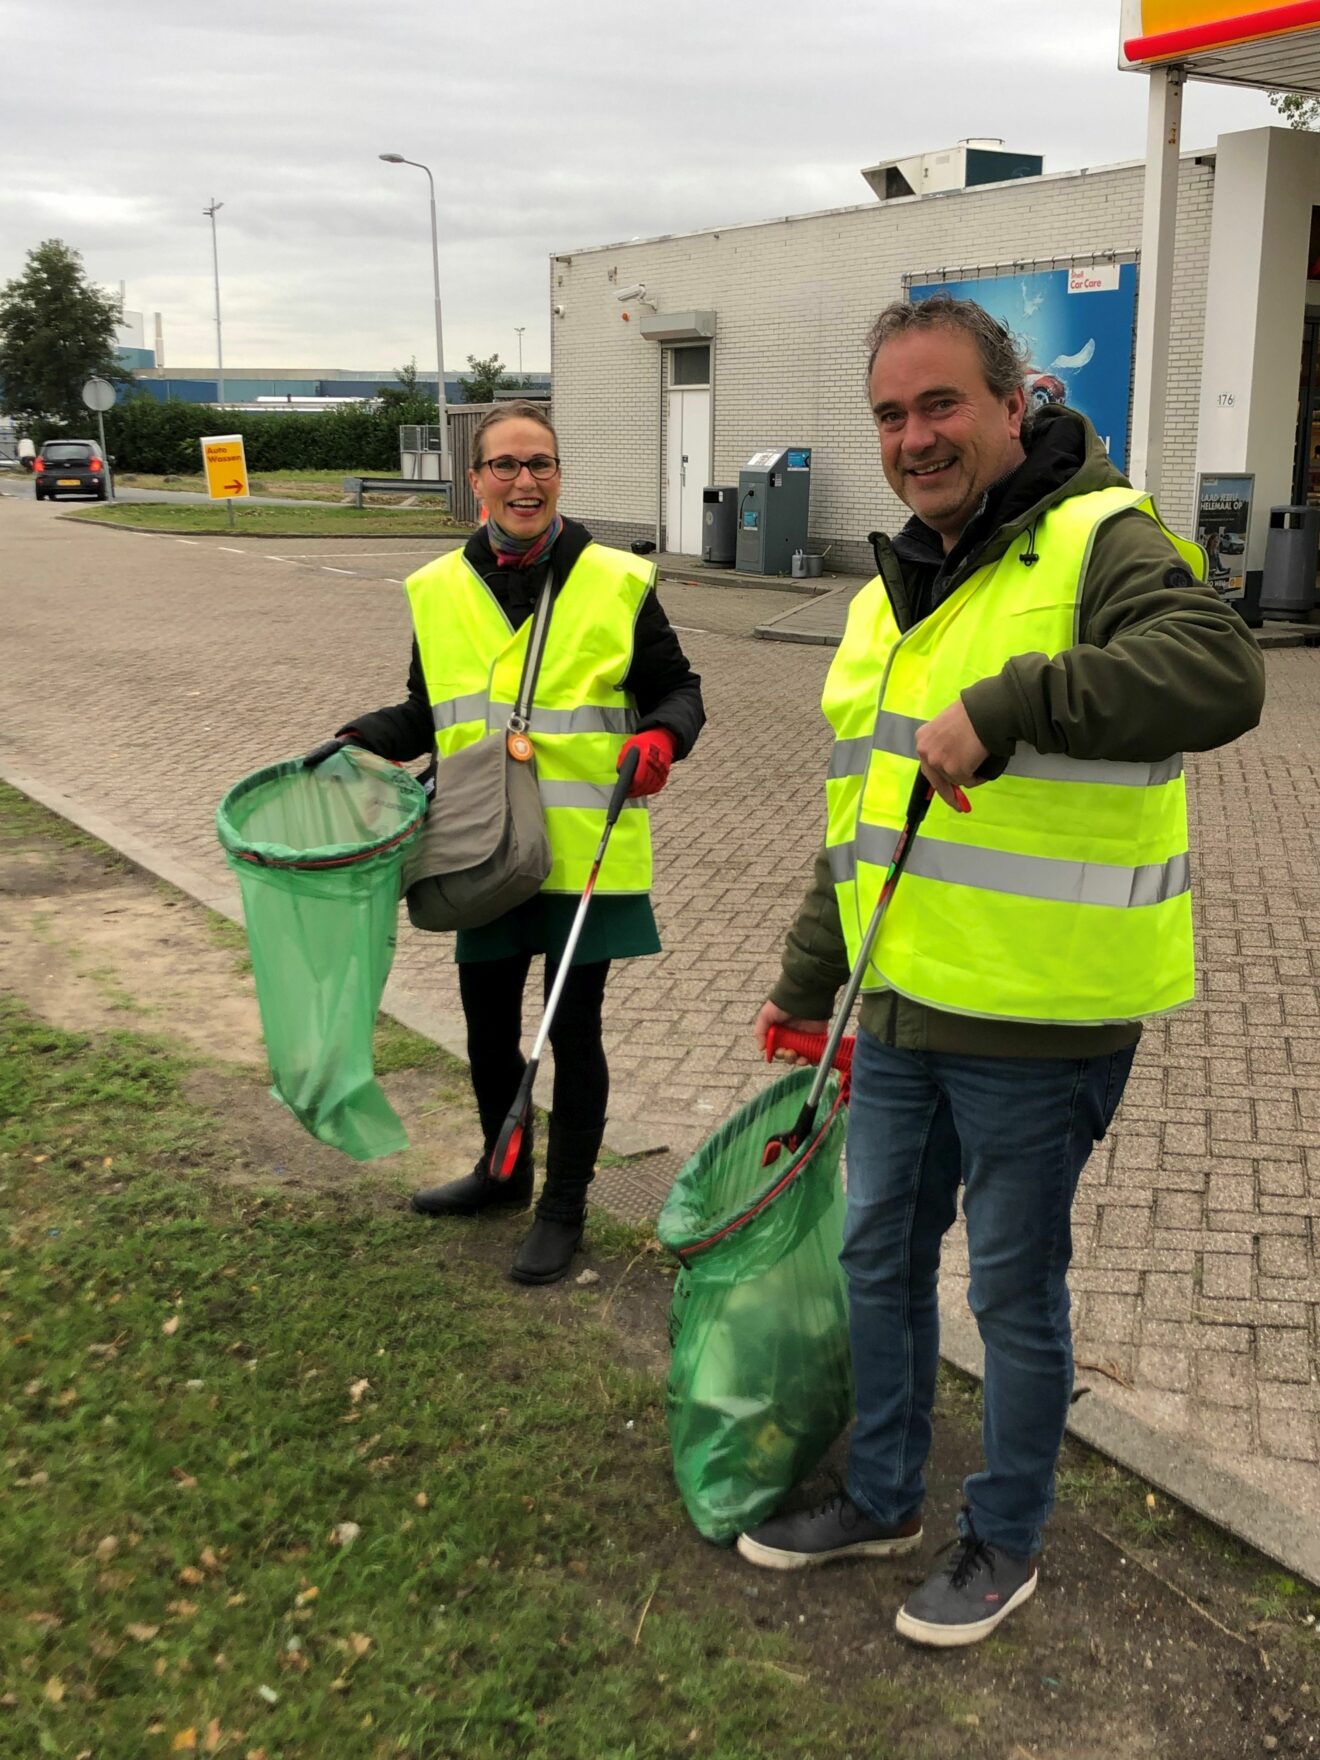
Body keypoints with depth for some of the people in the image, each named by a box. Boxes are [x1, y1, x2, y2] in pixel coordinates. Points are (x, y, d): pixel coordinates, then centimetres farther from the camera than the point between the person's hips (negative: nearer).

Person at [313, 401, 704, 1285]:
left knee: (574, 1030, 7)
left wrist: (661, 735, -20)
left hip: (586, 855, -3)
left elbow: (677, 688, 1)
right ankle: (503, 1170, 41)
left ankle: (564, 1207, 25)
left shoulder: (617, 583, -5)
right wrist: (362, 738, -3)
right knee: (488, 1022, 16)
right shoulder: (439, 591, 5)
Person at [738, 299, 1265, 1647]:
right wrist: (807, 981, 22)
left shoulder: (1097, 541, -12)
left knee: (1013, 1287, 9)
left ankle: (1005, 1538, 31)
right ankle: (881, 1498, 40)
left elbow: (1218, 674, -32)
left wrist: (1007, 700, -37)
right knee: (879, 1257, 19)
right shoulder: (891, 594, 13)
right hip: (902, 1009, 8)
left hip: (1038, 1024, -8)